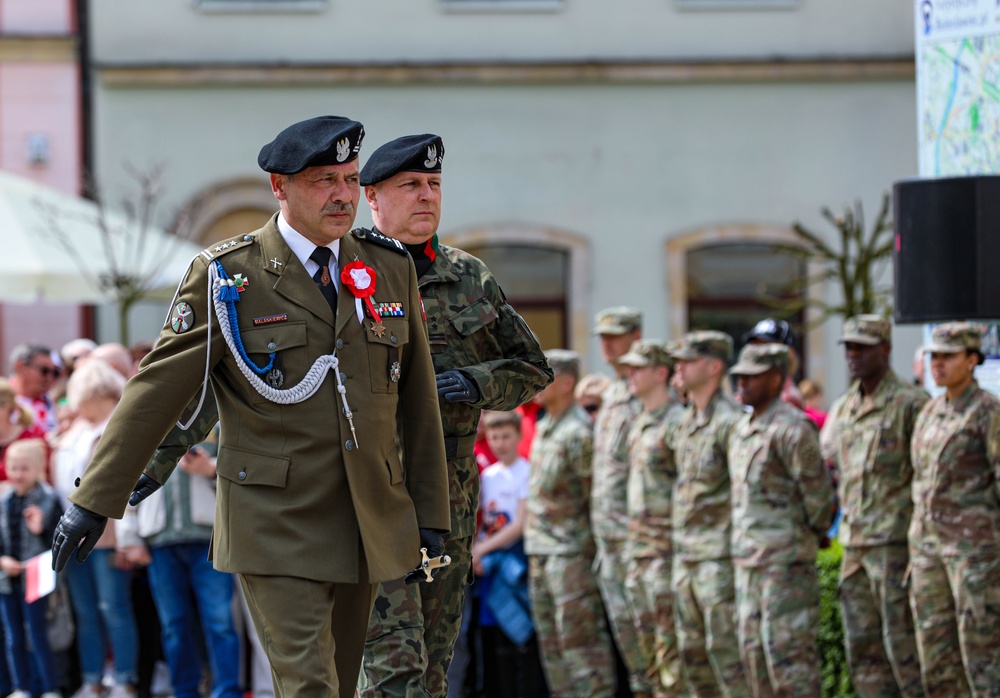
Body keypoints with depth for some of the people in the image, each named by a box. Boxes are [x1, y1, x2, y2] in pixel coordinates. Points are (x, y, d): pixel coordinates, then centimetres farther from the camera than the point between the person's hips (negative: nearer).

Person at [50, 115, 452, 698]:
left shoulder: (391, 267, 9)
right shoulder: (227, 276, -4)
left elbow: (417, 397, 13)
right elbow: (159, 388, -3)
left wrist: (431, 511, 11)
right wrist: (95, 500, -5)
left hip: (368, 527, 5)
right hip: (275, 528, -5)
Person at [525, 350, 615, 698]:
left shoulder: (578, 432, -14)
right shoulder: (543, 427, 15)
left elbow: (595, 496, -12)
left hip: (571, 551, -9)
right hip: (540, 551, 9)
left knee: (579, 637, -9)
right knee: (551, 640, 11)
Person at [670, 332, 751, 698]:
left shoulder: (729, 420, -14)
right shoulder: (687, 420, 15)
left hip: (719, 554, -9)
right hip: (685, 554, 9)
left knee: (726, 647, -7)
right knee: (692, 650, 12)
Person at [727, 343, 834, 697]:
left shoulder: (791, 429, -14)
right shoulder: (742, 429, 14)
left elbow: (818, 494, -12)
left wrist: (814, 532, 2)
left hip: (785, 561, -9)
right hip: (747, 561, 9)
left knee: (789, 653, -8)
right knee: (755, 653, 10)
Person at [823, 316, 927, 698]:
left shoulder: (911, 403, -7)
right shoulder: (842, 408, 15)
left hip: (897, 542, -7)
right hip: (855, 545, 7)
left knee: (904, 645, -7)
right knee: (863, 650, 7)